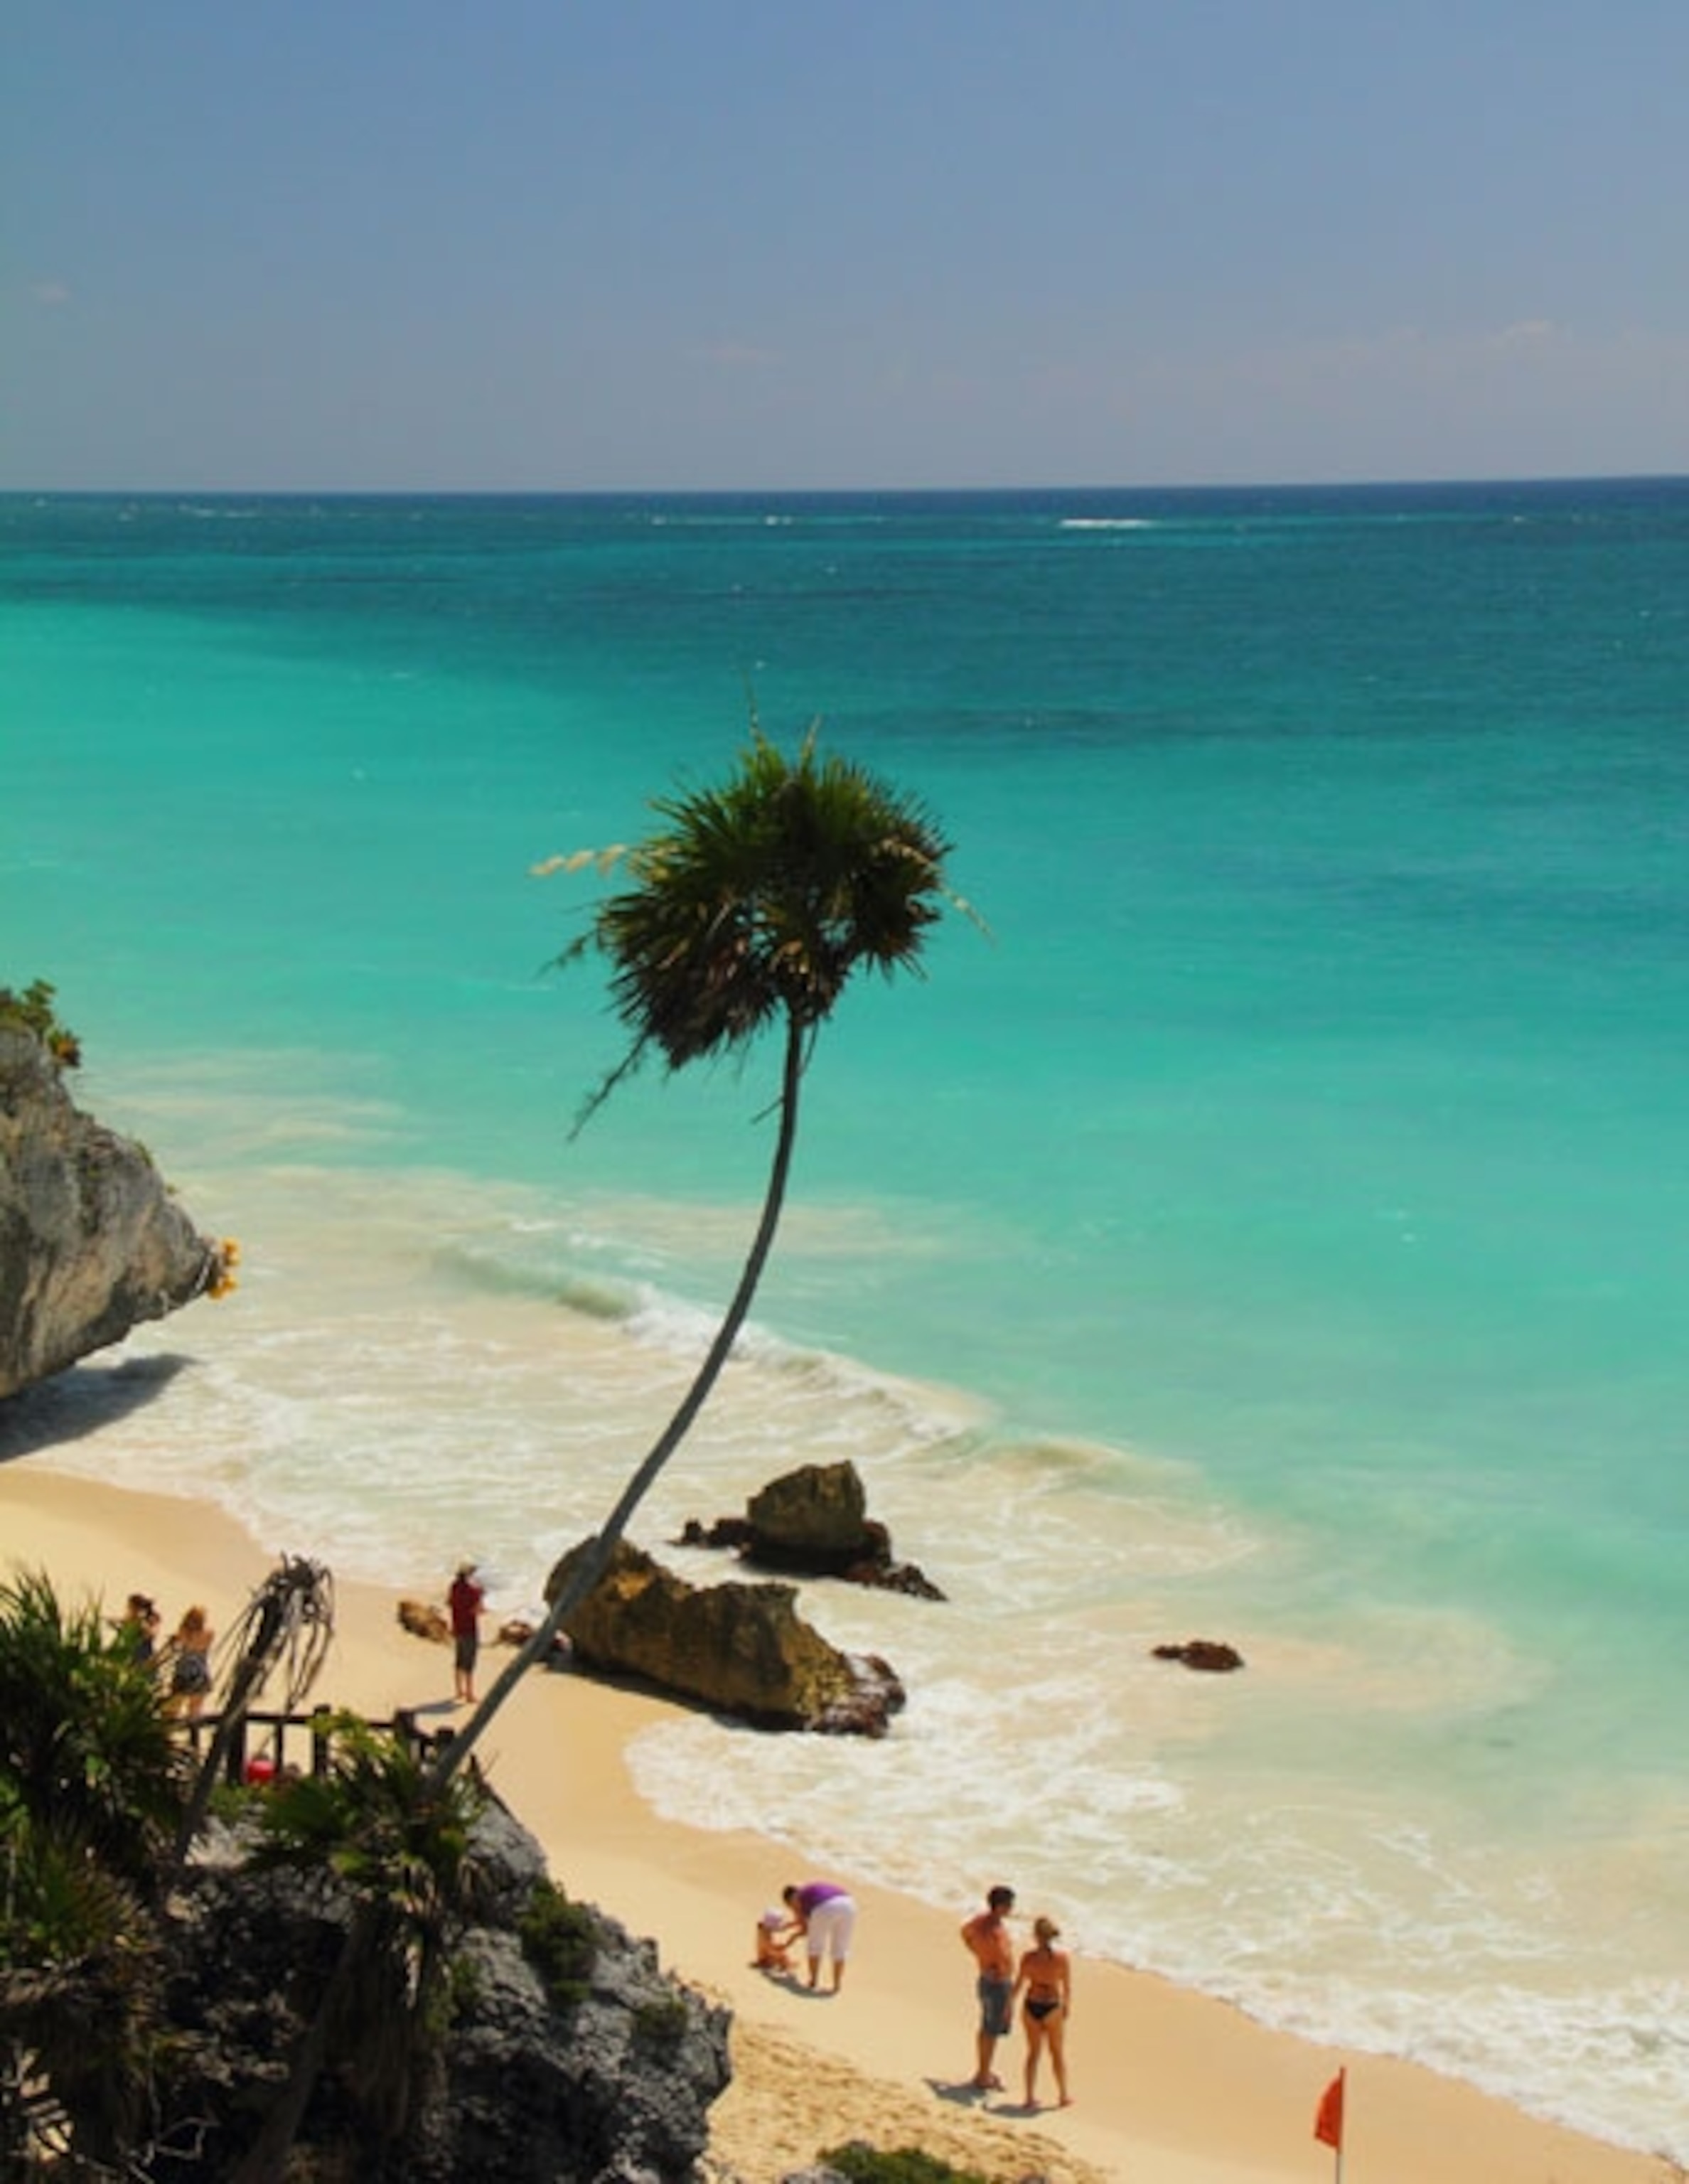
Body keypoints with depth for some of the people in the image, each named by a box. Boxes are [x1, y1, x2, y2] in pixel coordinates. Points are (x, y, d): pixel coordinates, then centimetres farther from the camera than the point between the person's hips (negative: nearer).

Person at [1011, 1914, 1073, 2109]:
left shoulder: (1028, 1957, -13)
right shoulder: (1062, 1957, -15)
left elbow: (1018, 1984, -3)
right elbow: (1067, 1987, -5)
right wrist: (1068, 2006, 13)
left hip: (1032, 2006, 1)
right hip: (1052, 2007, -1)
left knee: (1033, 2052, 17)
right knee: (1058, 2053, 17)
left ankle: (1031, 2097, 21)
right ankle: (1064, 2096, 28)